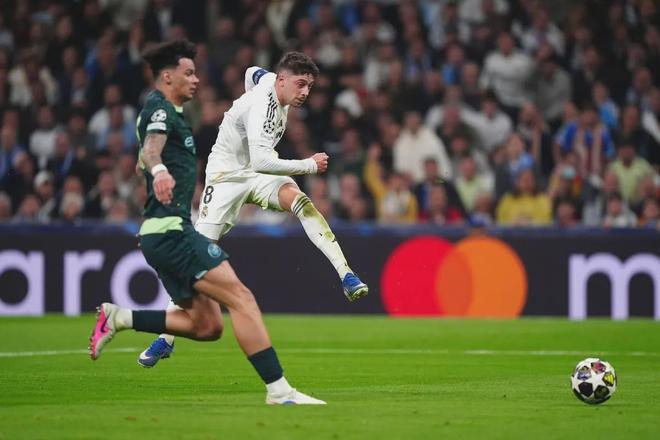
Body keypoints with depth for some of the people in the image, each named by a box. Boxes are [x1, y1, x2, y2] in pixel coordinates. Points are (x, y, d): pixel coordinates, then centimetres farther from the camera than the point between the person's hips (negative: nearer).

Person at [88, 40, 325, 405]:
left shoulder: (162, 110, 21)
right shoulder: (161, 109, -10)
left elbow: (146, 156, 40)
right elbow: (151, 146, -32)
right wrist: (159, 170, -52)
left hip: (166, 232, 11)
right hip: (172, 230, -11)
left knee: (207, 325, 8)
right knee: (240, 298, -17)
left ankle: (119, 319, 8)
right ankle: (278, 389, -22)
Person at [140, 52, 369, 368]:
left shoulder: (270, 79, -3)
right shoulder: (261, 105, -29)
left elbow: (253, 72, 23)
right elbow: (260, 161, -40)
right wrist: (309, 165, -32)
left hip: (260, 172, 6)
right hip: (226, 175, -6)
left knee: (299, 200, -27)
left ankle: (346, 275, -40)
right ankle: (166, 338, 2)